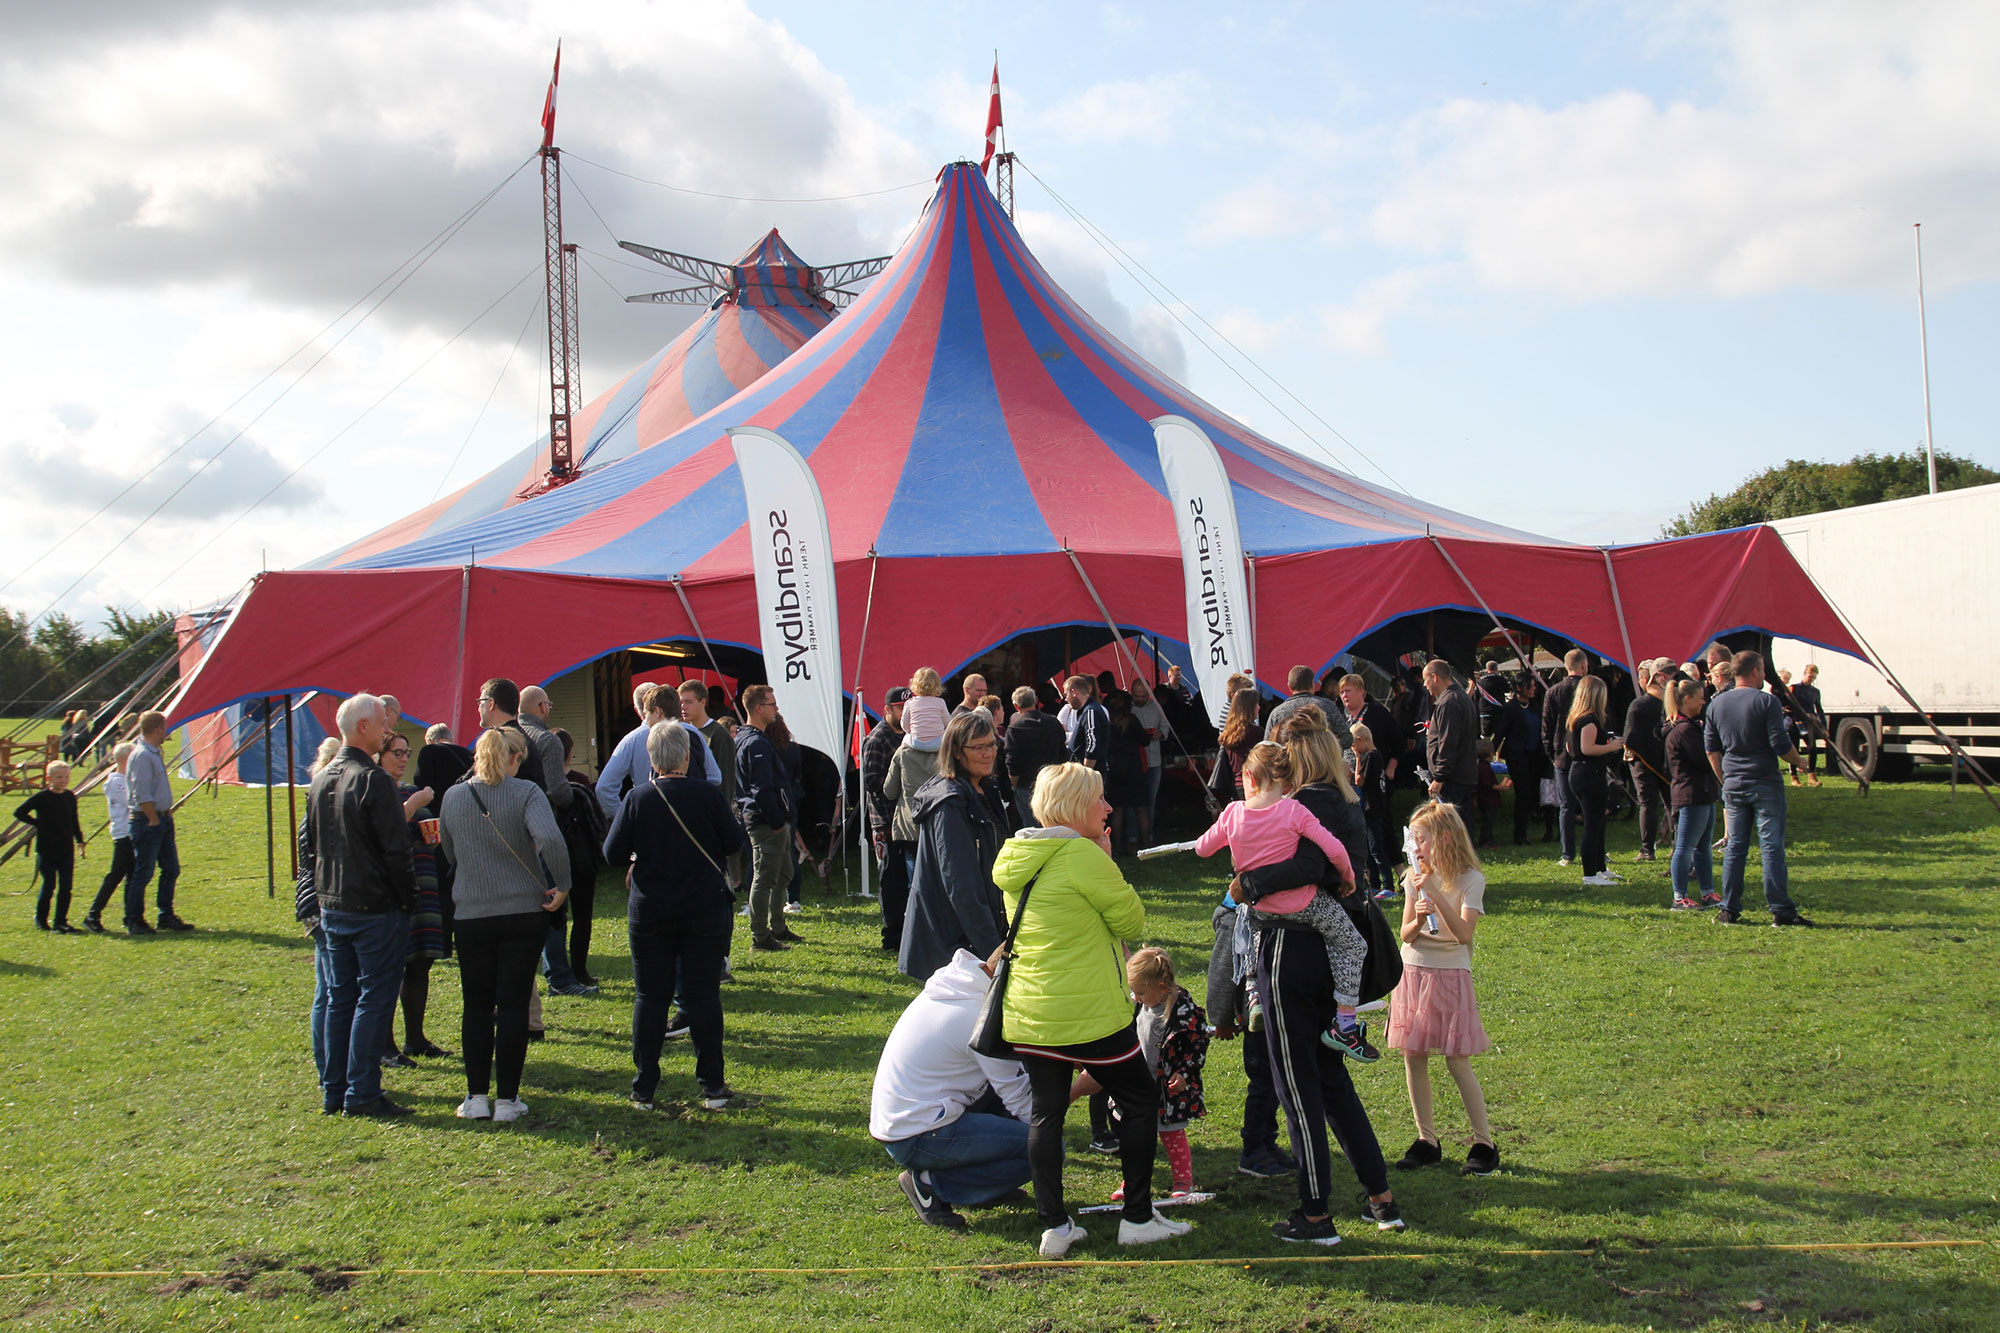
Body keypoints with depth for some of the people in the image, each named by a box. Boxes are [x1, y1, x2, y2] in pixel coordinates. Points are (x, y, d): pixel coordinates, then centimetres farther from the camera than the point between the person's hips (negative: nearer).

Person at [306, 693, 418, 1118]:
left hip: (332, 906, 8)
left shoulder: (321, 781, 9)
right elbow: (396, 851, -17)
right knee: (375, 998, -2)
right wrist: (407, 900, -8)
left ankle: (335, 1093, 18)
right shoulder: (374, 780, -17)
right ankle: (362, 1094, -1)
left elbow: (311, 845, 17)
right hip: (376, 908, -8)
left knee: (340, 998, 14)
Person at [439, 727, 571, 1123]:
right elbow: (551, 840, -26)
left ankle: (477, 1097, 13)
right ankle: (506, 1099, 7)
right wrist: (563, 886, -14)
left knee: (477, 1005, 12)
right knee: (513, 1005, 3)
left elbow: (450, 855, 14)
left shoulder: (453, 798, 3)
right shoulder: (525, 793, -10)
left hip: (471, 915, 2)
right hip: (524, 912, -2)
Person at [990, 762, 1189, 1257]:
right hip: (1087, 1013, -7)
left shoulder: (1017, 857, 9)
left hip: (1027, 1016, 7)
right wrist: (1107, 861, -2)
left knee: (1045, 1113, 10)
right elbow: (1131, 920, -9)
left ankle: (1054, 1226, 11)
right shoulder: (1083, 855, -16)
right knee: (1141, 1100, 9)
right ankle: (1138, 1219, 15)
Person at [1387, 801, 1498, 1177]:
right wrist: (1418, 919, -17)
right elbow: (1406, 934, 4)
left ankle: (1484, 1143, 7)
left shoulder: (1470, 880, -8)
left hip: (1449, 976, -5)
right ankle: (1426, 1140, 15)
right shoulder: (1415, 877, 6)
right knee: (1413, 1058, 4)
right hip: (1413, 973, 5)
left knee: (1457, 1062, -5)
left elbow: (1464, 932, -19)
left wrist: (1436, 895, -26)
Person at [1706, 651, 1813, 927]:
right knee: (1772, 846, -3)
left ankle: (1729, 910, 9)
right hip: (1765, 785, -5)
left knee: (1735, 847, 9)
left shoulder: (1716, 704, 7)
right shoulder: (1766, 702, -10)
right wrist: (1798, 760, 7)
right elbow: (1781, 746, -13)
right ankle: (1780, 910, -3)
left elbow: (1712, 749, 12)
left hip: (1733, 786, 5)